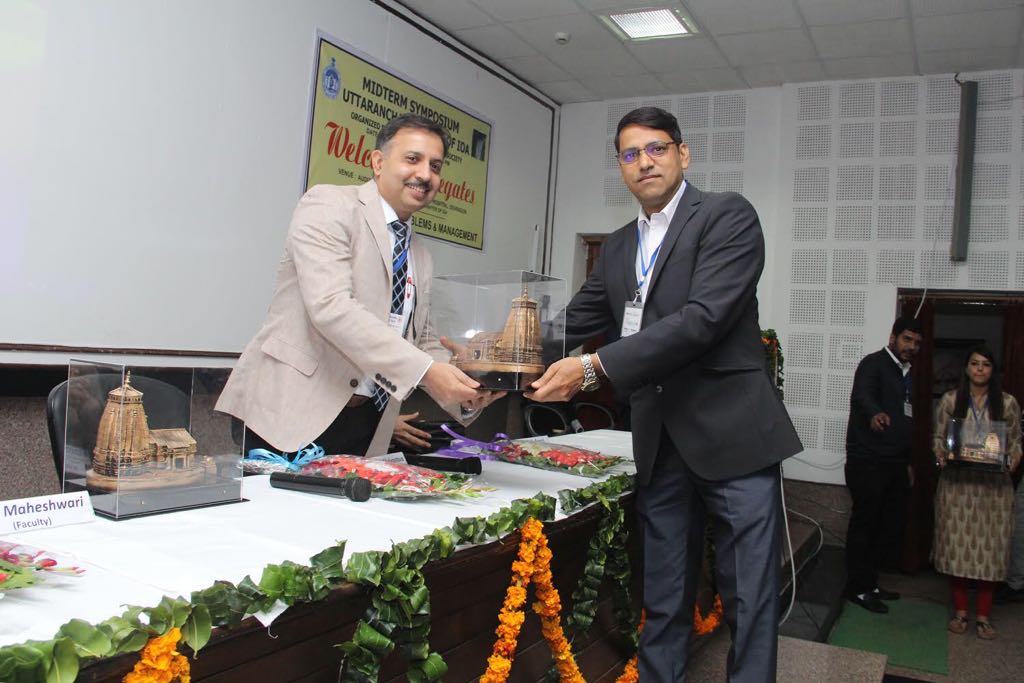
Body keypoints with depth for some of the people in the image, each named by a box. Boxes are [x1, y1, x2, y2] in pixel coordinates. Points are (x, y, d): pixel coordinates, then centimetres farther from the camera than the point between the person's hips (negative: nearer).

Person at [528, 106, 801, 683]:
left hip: (733, 435, -5)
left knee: (750, 601, 3)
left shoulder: (728, 216, -6)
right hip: (661, 445, 6)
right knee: (664, 603, 14)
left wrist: (596, 367, -24)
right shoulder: (618, 248, 15)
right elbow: (571, 325, 14)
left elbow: (703, 318, -19)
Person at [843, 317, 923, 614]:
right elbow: (862, 395, -28)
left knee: (890, 525, 11)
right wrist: (875, 413, -49)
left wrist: (907, 462, 23)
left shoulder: (907, 374, 19)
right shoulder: (874, 363, -7)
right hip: (868, 462, -8)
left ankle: (870, 583, 24)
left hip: (895, 463, 8)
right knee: (864, 524, -2)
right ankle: (858, 588, 8)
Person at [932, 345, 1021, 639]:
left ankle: (983, 615, 14)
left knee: (989, 547, 2)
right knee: (957, 544, 1)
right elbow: (938, 437, 7)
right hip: (957, 483, 0)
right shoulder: (950, 400, 4)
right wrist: (940, 454, -13)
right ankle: (960, 610, 15)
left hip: (994, 486, 0)